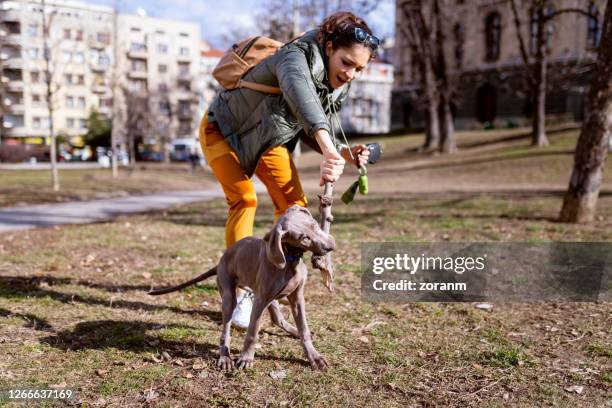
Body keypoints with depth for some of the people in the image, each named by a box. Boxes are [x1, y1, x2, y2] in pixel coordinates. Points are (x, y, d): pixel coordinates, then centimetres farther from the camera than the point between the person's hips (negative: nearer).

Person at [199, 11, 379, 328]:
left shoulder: (338, 88, -11)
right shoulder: (296, 59, -35)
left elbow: (310, 131, -2)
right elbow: (302, 98, -59)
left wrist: (345, 152, -20)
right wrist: (328, 150, -75)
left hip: (268, 138, 7)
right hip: (225, 128, -6)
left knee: (294, 204, -4)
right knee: (244, 199, -21)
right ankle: (240, 288, -9)